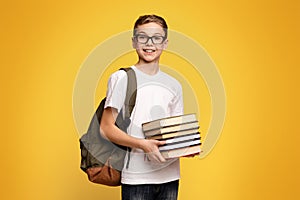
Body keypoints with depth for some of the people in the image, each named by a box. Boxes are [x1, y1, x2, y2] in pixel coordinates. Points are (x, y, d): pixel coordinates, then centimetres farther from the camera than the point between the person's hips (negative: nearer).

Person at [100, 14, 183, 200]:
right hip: (136, 177, -4)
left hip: (169, 176, 5)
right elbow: (106, 127, -7)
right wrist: (143, 144, -19)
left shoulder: (174, 85, 12)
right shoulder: (121, 78, -3)